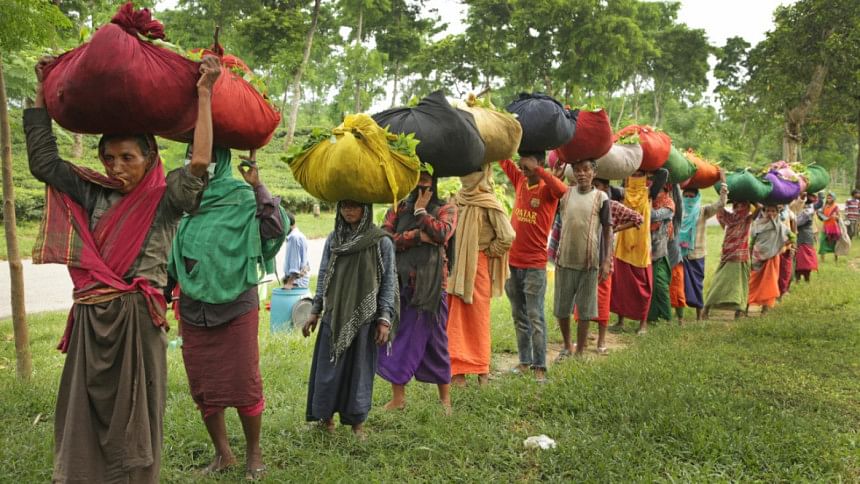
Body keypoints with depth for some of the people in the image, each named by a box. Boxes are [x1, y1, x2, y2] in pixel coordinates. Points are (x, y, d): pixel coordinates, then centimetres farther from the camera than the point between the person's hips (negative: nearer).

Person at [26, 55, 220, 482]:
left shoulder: (164, 199, -3)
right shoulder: (93, 194, 10)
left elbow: (199, 164, -18)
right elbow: (43, 161, 13)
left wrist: (204, 95, -17)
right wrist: (42, 93, 14)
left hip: (137, 319, -5)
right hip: (90, 320, 5)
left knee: (132, 418, 6)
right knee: (84, 419, 12)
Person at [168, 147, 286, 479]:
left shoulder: (242, 197, -8)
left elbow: (276, 229, -22)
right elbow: (169, 257, 13)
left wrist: (258, 187, -24)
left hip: (237, 308, -4)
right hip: (193, 311, 4)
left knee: (244, 386, 3)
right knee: (203, 389, 12)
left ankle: (253, 452, 24)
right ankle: (223, 454, 29)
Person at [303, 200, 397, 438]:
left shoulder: (381, 241, -5)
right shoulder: (333, 239, 5)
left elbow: (389, 281, -4)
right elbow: (323, 275, 11)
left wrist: (385, 318, -8)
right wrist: (315, 311, 9)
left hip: (364, 316, -2)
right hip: (334, 314, 3)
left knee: (360, 368, 7)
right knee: (329, 366, 6)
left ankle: (357, 421, 21)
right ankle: (326, 416, 22)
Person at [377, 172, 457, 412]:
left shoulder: (446, 209, 6)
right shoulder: (398, 209, 12)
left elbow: (441, 233, -15)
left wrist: (421, 211, -4)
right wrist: (417, 236, -13)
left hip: (429, 285, -2)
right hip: (400, 282, 3)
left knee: (433, 338, 4)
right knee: (395, 338, 4)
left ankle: (445, 397, 19)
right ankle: (398, 396, 16)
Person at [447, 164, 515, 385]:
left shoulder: (488, 203, -11)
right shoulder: (459, 199, 9)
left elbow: (508, 237, -18)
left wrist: (487, 251, -6)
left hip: (477, 268, -6)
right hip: (456, 267, 6)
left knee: (476, 319, 2)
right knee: (455, 319, 7)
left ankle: (481, 371, 14)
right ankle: (457, 369, 15)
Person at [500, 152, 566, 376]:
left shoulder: (547, 189, -8)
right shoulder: (520, 181, 7)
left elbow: (562, 189, -31)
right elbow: (503, 159, 12)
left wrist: (537, 169, -28)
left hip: (535, 266, -6)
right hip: (512, 262, 6)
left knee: (535, 317, -3)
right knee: (519, 317, 12)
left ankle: (539, 366, 3)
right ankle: (524, 361, 22)